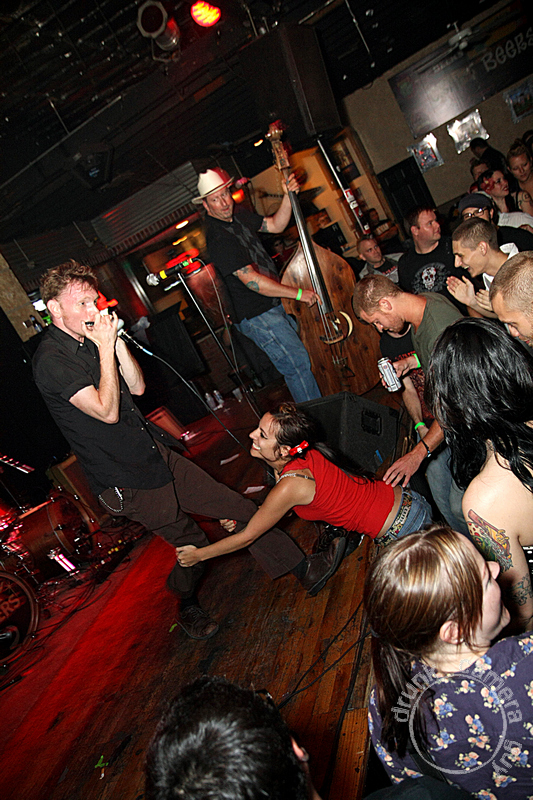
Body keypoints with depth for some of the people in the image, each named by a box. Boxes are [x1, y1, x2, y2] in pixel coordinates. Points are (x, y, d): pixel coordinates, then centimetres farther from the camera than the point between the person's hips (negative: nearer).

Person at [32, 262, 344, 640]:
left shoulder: (88, 339, 8)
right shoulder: (51, 360, -17)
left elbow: (137, 387, 6)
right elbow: (107, 411, -25)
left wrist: (117, 341, -6)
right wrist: (106, 348, -21)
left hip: (156, 453, 8)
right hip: (129, 482, -7)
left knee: (239, 508, 6)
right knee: (192, 545, 9)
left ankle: (304, 570, 20)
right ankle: (187, 606, 41)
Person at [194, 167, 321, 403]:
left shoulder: (237, 216, 8)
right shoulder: (218, 238, -22)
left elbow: (275, 225, 14)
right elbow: (252, 281, -27)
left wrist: (288, 197, -5)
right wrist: (298, 293, -23)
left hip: (273, 304, 10)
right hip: (256, 315, -10)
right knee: (298, 364, -10)